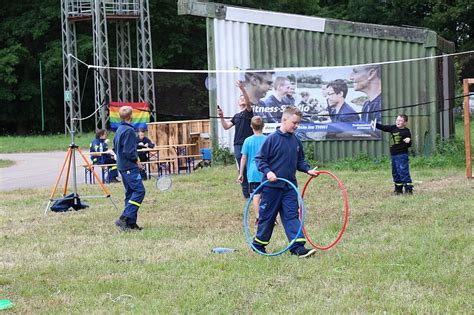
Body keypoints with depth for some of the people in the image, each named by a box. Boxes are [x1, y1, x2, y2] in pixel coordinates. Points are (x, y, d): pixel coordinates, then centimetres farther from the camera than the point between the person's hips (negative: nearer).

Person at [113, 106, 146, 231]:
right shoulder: (129, 130, -16)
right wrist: (137, 161, -7)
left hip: (122, 167, 10)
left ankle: (131, 223, 10)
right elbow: (129, 151, -21)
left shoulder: (119, 130, 14)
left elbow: (115, 148, 21)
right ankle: (124, 218, -19)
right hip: (130, 167, -10)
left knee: (130, 192, 12)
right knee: (139, 190, -11)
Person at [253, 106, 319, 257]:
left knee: (292, 216, -1)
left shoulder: (296, 141, 7)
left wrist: (308, 170, 1)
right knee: (267, 216, 5)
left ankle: (298, 247, -8)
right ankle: (258, 244, 21)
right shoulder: (272, 139, -11)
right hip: (272, 186, -5)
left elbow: (300, 161, 18)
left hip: (290, 187, 5)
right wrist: (267, 172, -22)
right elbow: (259, 158, -9)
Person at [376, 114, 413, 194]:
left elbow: (409, 145, -7)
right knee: (395, 173, 14)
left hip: (402, 155, -7)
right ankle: (398, 189, 24)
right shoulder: (393, 128, 9)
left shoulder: (406, 131, -7)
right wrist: (375, 124, 0)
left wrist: (408, 141, -28)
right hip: (394, 154, 7)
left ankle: (408, 189, -8)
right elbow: (383, 128, 11)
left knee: (403, 171, -11)